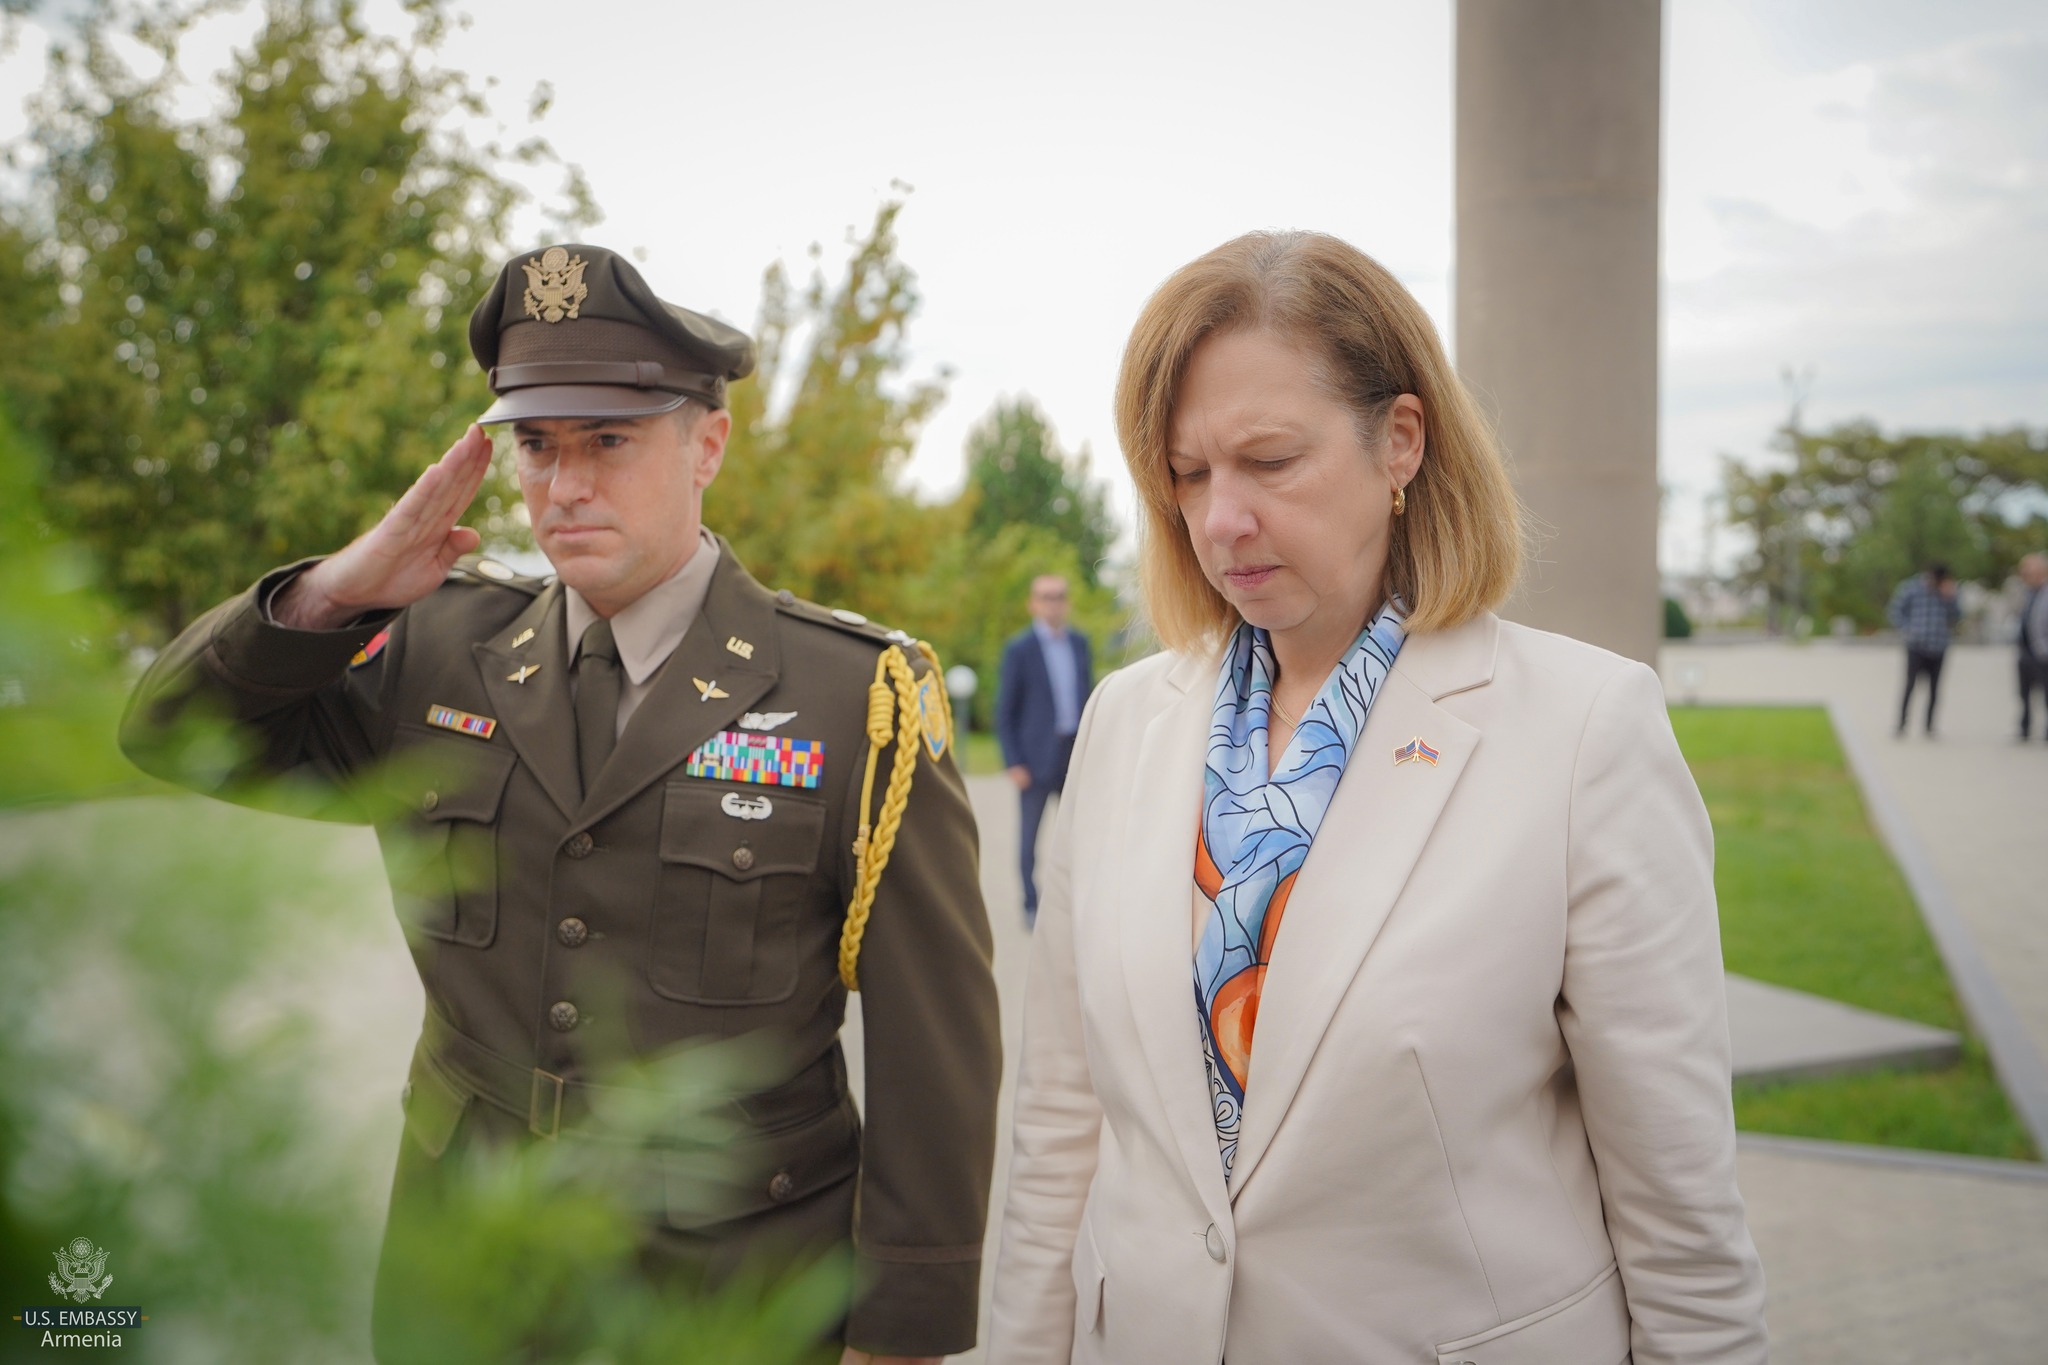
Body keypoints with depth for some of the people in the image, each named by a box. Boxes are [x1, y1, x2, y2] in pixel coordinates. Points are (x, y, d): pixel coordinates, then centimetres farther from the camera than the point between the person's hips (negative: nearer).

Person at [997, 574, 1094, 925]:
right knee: (1029, 833, 3)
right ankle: (1031, 905, 12)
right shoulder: (1019, 648, -4)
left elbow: (1087, 695, 14)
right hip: (1037, 756, -4)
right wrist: (1013, 763, -11)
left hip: (1075, 752, 4)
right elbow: (1004, 710, -4)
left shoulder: (1079, 642, 9)